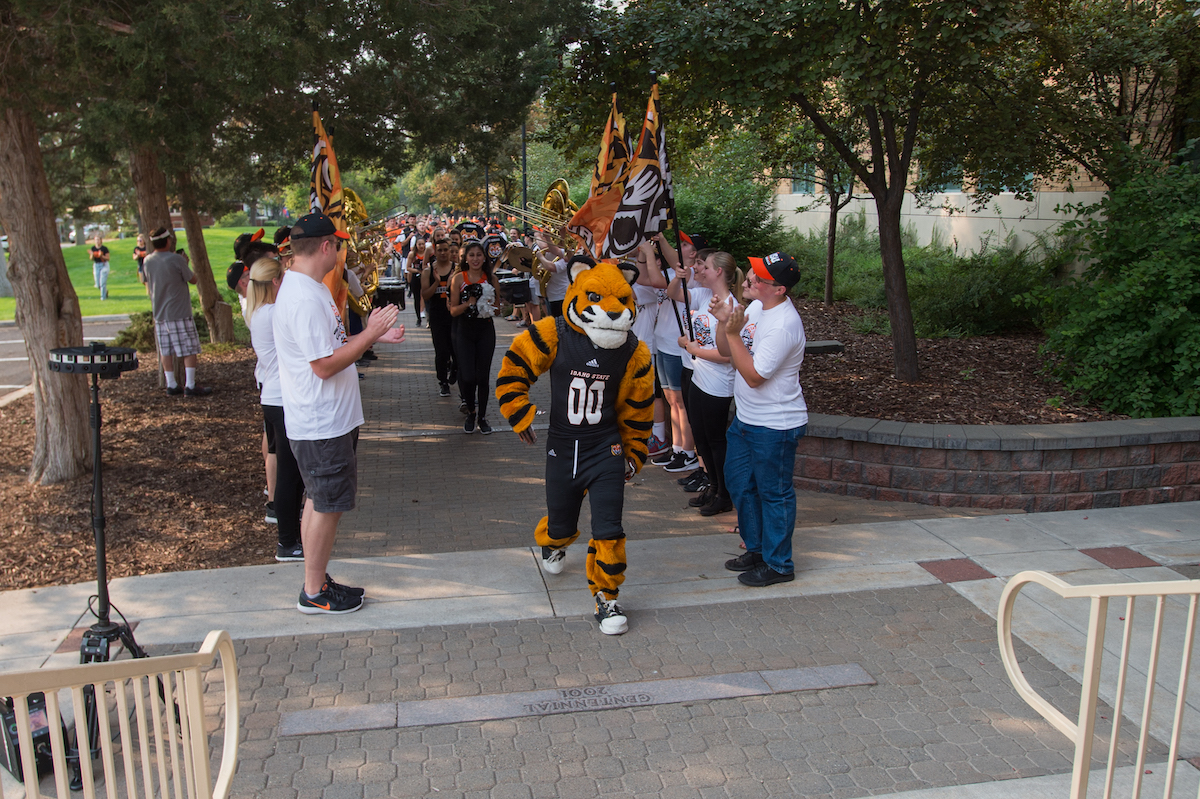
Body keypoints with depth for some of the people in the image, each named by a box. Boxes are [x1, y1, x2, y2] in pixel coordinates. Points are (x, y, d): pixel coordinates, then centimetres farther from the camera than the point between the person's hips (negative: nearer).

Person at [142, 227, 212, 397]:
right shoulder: (176, 259, -15)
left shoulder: (148, 260, 3)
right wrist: (185, 262, 10)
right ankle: (190, 386, -2)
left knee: (166, 351, 10)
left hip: (159, 313, 6)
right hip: (180, 313, -6)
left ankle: (171, 385, 15)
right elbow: (193, 279, -6)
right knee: (190, 349, 0)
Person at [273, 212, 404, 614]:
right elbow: (325, 365, -25)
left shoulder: (309, 287, 11)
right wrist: (369, 334, -19)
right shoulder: (306, 298, -23)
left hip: (325, 419, 11)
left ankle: (315, 580, 30)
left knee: (319, 501, 18)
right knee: (326, 505, 1)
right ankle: (314, 593, 14)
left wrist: (373, 336, 14)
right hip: (321, 425, -11)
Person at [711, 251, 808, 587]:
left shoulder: (783, 325, -25)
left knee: (774, 493, 4)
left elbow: (754, 376, -25)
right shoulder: (755, 307, 3)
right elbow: (726, 352, 9)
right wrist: (723, 322, -8)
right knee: (740, 483, 20)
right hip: (746, 419, 10)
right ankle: (757, 549, 38)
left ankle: (778, 564, 20)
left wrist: (733, 332, -25)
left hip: (776, 426, -10)